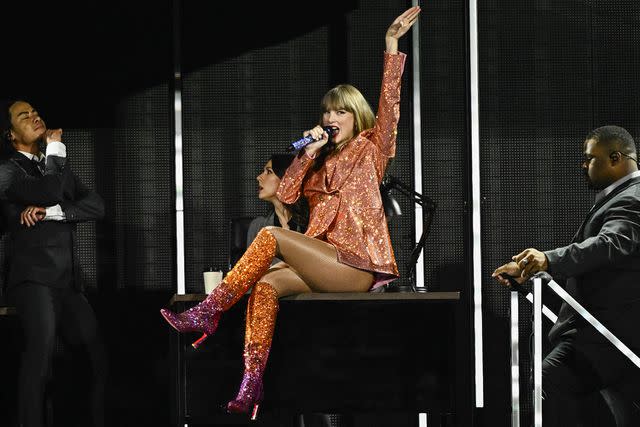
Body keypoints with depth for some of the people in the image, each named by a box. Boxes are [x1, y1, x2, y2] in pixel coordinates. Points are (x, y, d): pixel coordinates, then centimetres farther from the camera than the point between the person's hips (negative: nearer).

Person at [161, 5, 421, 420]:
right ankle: (252, 381, -30)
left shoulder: (370, 149, 7)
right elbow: (286, 194, 11)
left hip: (359, 266, -6)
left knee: (271, 236, -20)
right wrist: (307, 152, 0)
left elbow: (390, 102, -8)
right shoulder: (321, 161, 24)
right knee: (267, 284, -22)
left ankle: (209, 311, -17)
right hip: (325, 267, 6)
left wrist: (392, 43, -18)